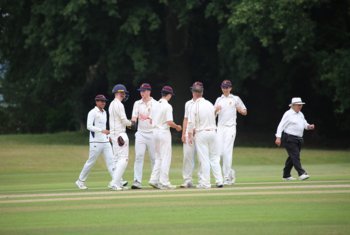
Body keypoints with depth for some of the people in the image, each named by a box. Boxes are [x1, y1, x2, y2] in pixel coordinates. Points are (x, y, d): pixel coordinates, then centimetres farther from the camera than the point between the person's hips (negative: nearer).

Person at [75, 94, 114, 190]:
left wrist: (108, 135, 15)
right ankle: (80, 181, 14)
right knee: (91, 162, 0)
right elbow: (89, 126, -18)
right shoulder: (92, 112, -7)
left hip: (105, 141, 7)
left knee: (110, 160, -5)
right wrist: (102, 130, -27)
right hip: (96, 141, -7)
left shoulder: (104, 112, 18)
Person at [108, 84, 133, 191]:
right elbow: (124, 120, -16)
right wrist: (130, 123, 3)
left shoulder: (111, 104, 16)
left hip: (114, 134, 10)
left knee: (117, 159, 12)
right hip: (120, 134, -10)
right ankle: (115, 183, -19)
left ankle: (119, 183, 12)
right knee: (123, 159, -12)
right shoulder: (119, 105, -14)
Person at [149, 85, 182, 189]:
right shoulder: (167, 106, -13)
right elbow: (169, 122, -19)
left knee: (158, 157, 15)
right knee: (166, 158, -2)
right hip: (164, 132, -7)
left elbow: (152, 121, 12)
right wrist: (177, 127, -1)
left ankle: (154, 180, 7)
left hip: (155, 131, 7)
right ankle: (164, 183, -3)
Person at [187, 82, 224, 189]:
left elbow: (191, 123, -13)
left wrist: (190, 136, -2)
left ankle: (205, 183, 0)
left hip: (201, 133, -5)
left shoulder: (194, 106, -10)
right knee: (214, 158, 10)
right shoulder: (210, 104, 7)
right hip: (212, 131, 5)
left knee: (204, 159, -2)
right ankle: (219, 181, 6)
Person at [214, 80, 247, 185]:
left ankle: (227, 177, -8)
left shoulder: (235, 99, 6)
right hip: (220, 128, 4)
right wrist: (216, 110, -6)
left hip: (230, 128, -4)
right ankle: (230, 172, 16)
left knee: (227, 152, -11)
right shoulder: (219, 100, 16)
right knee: (219, 152, -3)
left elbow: (245, 112, 8)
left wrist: (240, 109, -14)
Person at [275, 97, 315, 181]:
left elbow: (304, 124, 23)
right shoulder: (288, 114, -7)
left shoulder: (300, 114, 17)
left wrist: (309, 126, -2)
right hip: (289, 139, -8)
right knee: (295, 156, -15)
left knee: (292, 157, 11)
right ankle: (301, 174, -25)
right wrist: (278, 137, -21)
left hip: (298, 139, 8)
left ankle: (286, 175, 18)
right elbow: (281, 126, -11)